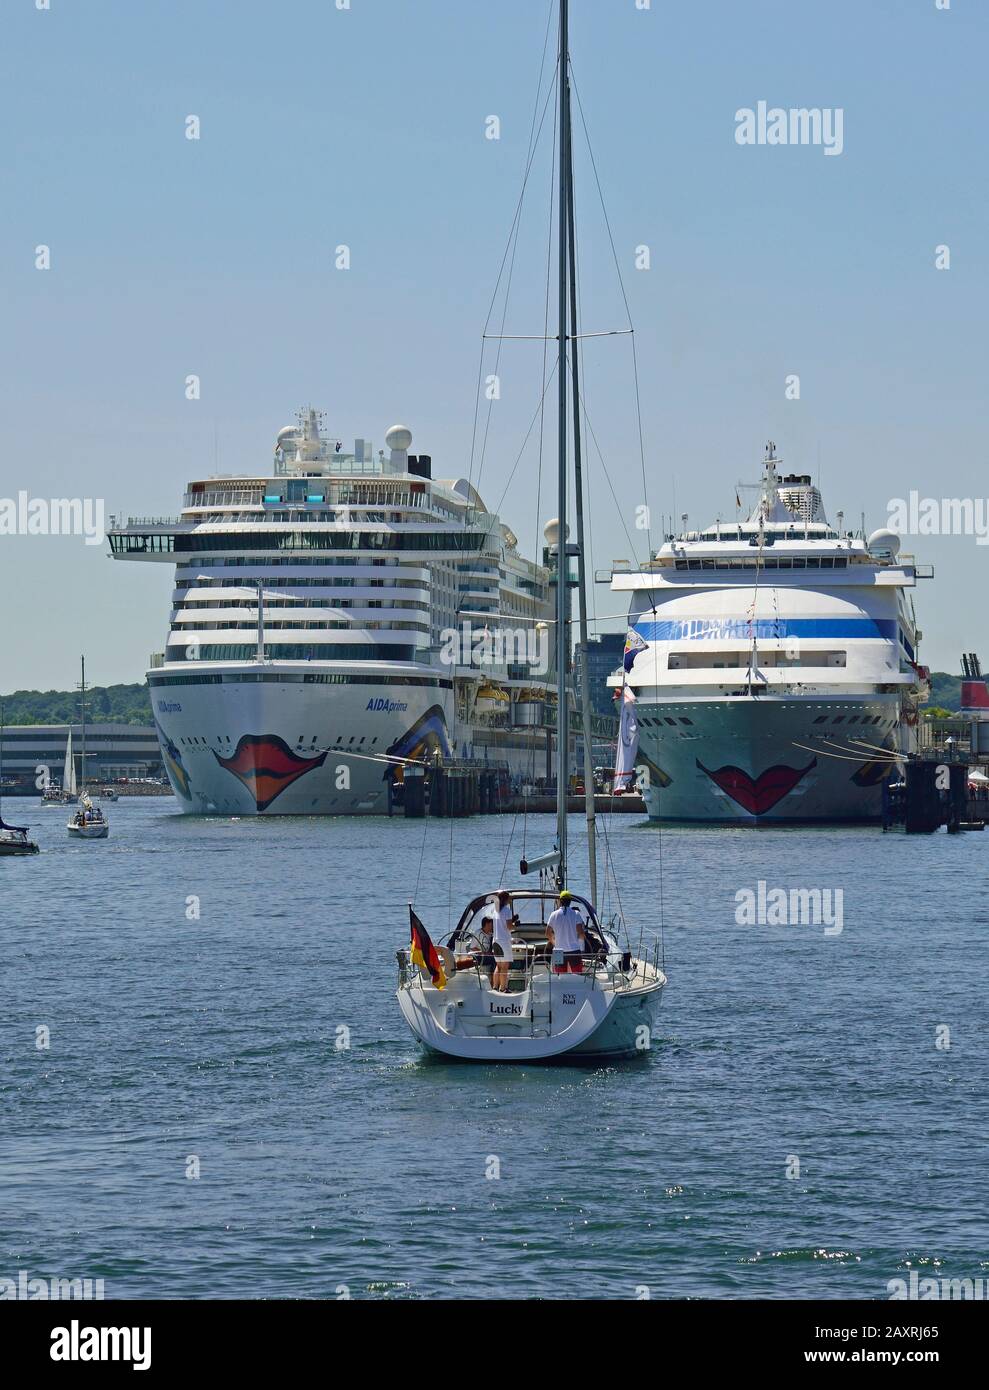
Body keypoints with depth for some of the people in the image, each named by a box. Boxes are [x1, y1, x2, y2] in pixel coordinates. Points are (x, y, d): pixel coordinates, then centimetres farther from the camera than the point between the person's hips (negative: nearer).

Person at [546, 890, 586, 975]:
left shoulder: (554, 915, 0)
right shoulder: (575, 914, -5)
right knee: (578, 976, 3)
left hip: (559, 950, 2)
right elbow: (581, 933, -9)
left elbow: (548, 934, 4)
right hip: (574, 949, -2)